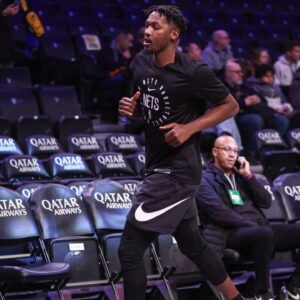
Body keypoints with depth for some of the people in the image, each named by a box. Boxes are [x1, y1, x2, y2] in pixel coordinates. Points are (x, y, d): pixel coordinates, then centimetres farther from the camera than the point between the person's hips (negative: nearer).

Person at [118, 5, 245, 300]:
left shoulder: (194, 73, -17)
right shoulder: (141, 63, 3)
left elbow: (231, 106, -6)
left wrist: (190, 128, -18)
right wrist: (130, 107, -5)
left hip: (177, 170, -9)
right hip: (158, 166, 9)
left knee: (129, 250, -9)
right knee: (192, 245, 21)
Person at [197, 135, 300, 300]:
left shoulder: (240, 176, 23)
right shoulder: (206, 180, 3)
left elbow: (266, 202, 14)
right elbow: (220, 214, -12)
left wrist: (249, 176, 5)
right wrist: (253, 225, -17)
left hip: (259, 230, 7)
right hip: (232, 233, -7)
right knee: (264, 233, -39)